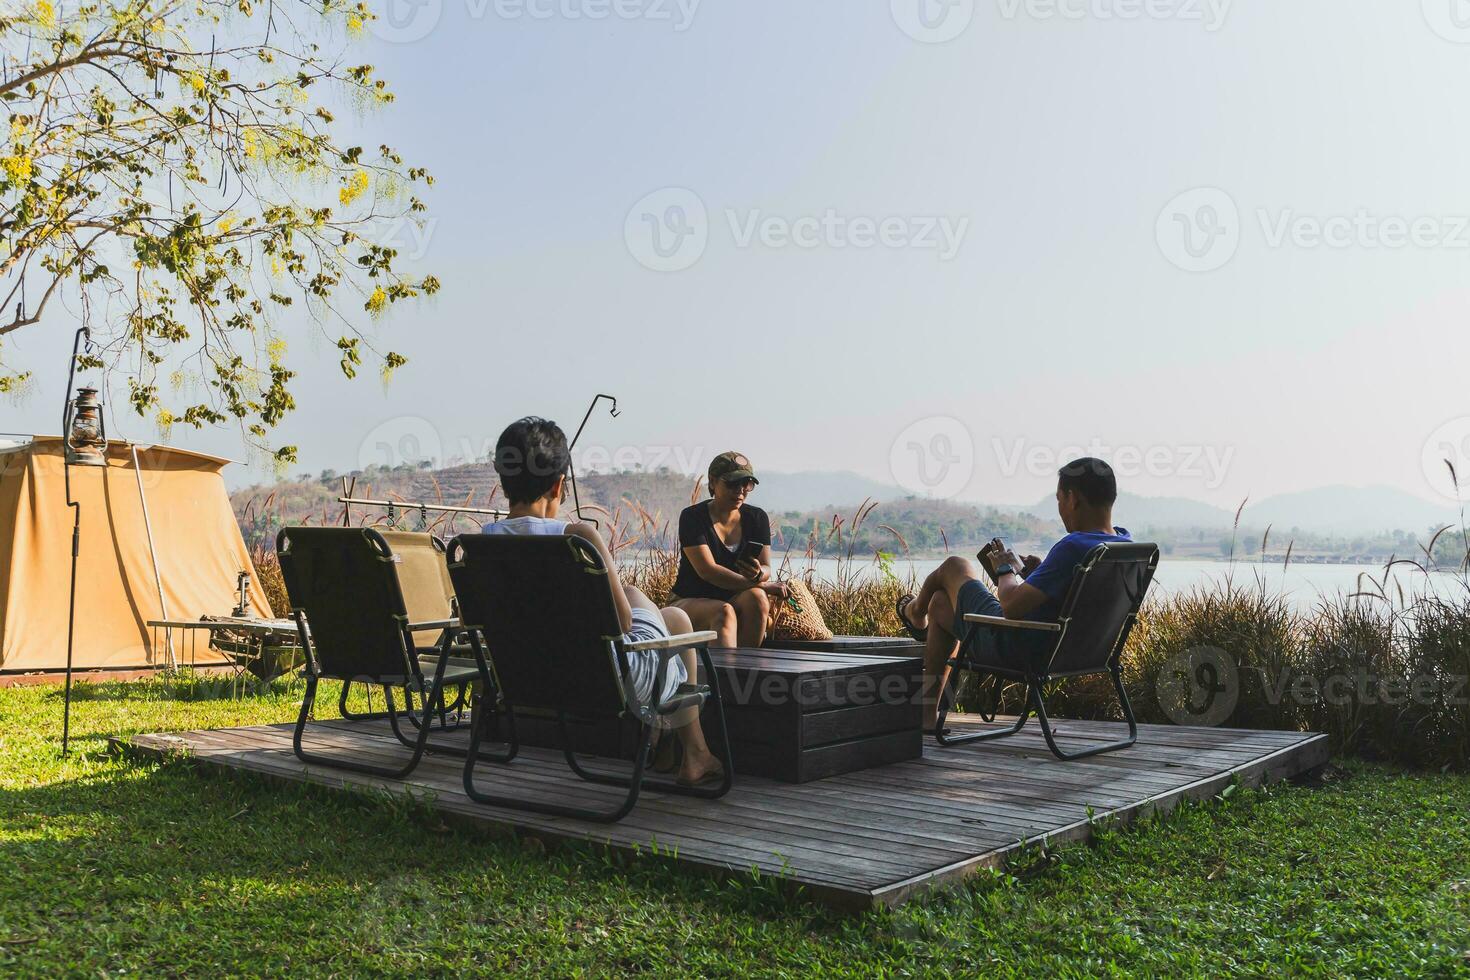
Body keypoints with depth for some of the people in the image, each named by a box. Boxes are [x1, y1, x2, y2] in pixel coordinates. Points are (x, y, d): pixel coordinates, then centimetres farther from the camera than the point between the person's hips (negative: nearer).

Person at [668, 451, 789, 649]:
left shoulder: (756, 518, 6)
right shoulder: (692, 517, -8)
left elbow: (766, 568, 1)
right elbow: (707, 570, -18)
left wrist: (758, 573, -27)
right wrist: (762, 584, -22)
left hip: (736, 602, 4)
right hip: (689, 603, -3)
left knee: (756, 597, -30)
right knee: (724, 612, -35)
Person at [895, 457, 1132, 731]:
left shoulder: (1073, 547, -33)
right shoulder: (1125, 542, -5)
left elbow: (1012, 607, -32)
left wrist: (1006, 570, -12)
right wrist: (1036, 571, 5)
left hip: (1010, 645, -8)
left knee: (954, 566, 18)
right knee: (940, 602, 29)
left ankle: (917, 611, 51)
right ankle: (928, 712, 39)